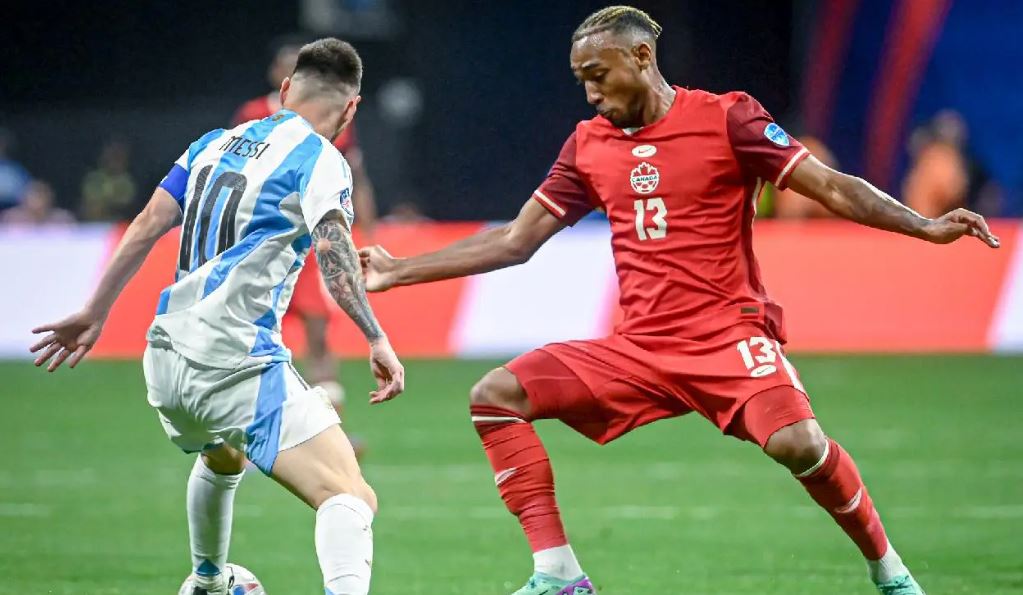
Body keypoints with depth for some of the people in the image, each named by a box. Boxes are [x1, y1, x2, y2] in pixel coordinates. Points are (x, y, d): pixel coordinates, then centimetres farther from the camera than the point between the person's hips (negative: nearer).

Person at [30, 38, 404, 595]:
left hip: (165, 359, 8)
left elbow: (147, 225, 15)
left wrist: (94, 313, 21)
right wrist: (377, 340, -24)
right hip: (238, 362, -8)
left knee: (221, 459, 40)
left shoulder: (215, 144, 17)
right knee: (350, 497, -18)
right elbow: (333, 249, -19)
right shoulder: (319, 159, -2)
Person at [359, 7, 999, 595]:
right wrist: (396, 272, 13)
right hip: (639, 348, 5)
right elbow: (515, 241, 16)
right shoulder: (588, 144, 11)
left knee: (797, 442, -31)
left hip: (729, 336, -5)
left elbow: (833, 188, -5)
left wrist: (925, 226, -20)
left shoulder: (726, 118, -3)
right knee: (496, 396, -10)